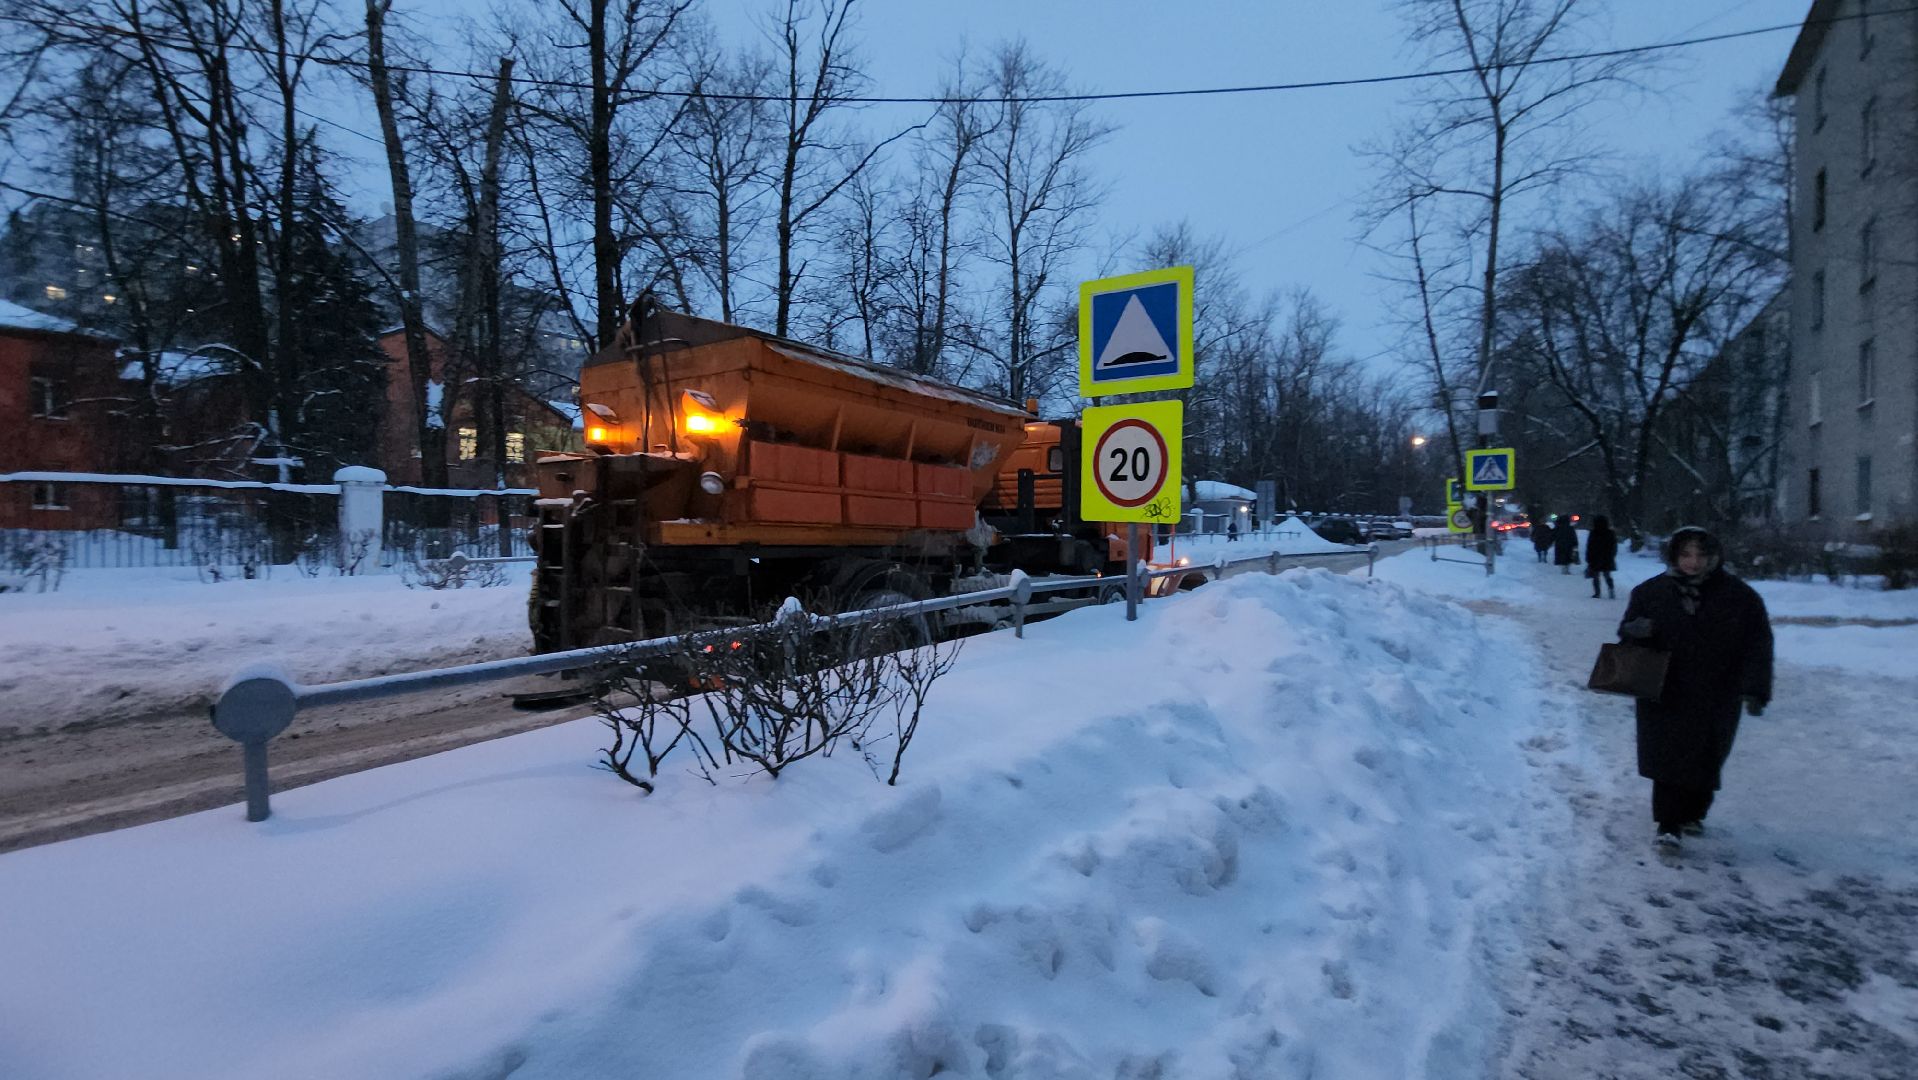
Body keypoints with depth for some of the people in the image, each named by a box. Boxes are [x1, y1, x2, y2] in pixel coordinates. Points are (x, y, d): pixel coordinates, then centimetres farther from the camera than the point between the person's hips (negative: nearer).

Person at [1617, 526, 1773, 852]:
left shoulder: (1739, 596, -4)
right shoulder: (1651, 592, -1)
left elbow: (1758, 647, -3)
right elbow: (1627, 633, 7)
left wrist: (1755, 689, -11)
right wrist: (1636, 630, -18)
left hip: (1716, 700, 1)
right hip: (1665, 697, 0)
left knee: (1705, 761, 14)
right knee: (1667, 761, -2)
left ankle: (1693, 814, 35)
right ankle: (1668, 825, 4)